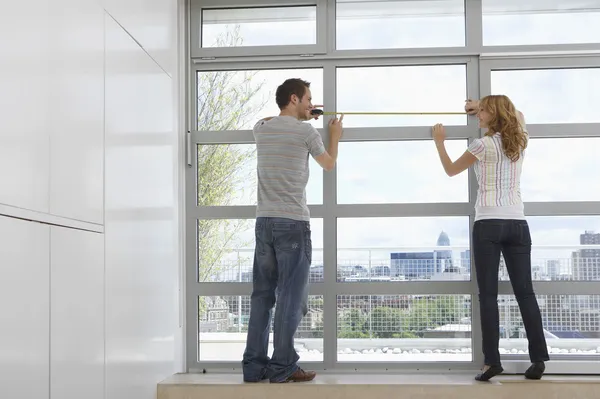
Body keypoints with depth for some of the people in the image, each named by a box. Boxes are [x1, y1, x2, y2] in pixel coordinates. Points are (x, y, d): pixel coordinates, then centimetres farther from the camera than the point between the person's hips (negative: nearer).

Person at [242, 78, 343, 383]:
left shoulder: (260, 129, 11)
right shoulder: (306, 132, -5)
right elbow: (329, 164, 14)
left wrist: (301, 117, 36)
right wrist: (335, 135, 30)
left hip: (264, 222, 6)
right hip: (292, 223, -6)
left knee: (262, 294, 9)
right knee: (290, 297, -1)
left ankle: (254, 366, 10)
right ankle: (282, 368, 1)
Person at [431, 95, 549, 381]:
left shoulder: (483, 145, -5)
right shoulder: (520, 142, 11)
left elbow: (451, 170, 9)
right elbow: (517, 115, 35)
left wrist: (439, 142, 22)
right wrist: (482, 107, 35)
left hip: (489, 224, -5)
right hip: (517, 224, 5)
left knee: (488, 294, -2)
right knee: (525, 292, 6)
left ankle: (492, 360, -5)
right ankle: (538, 359, 5)